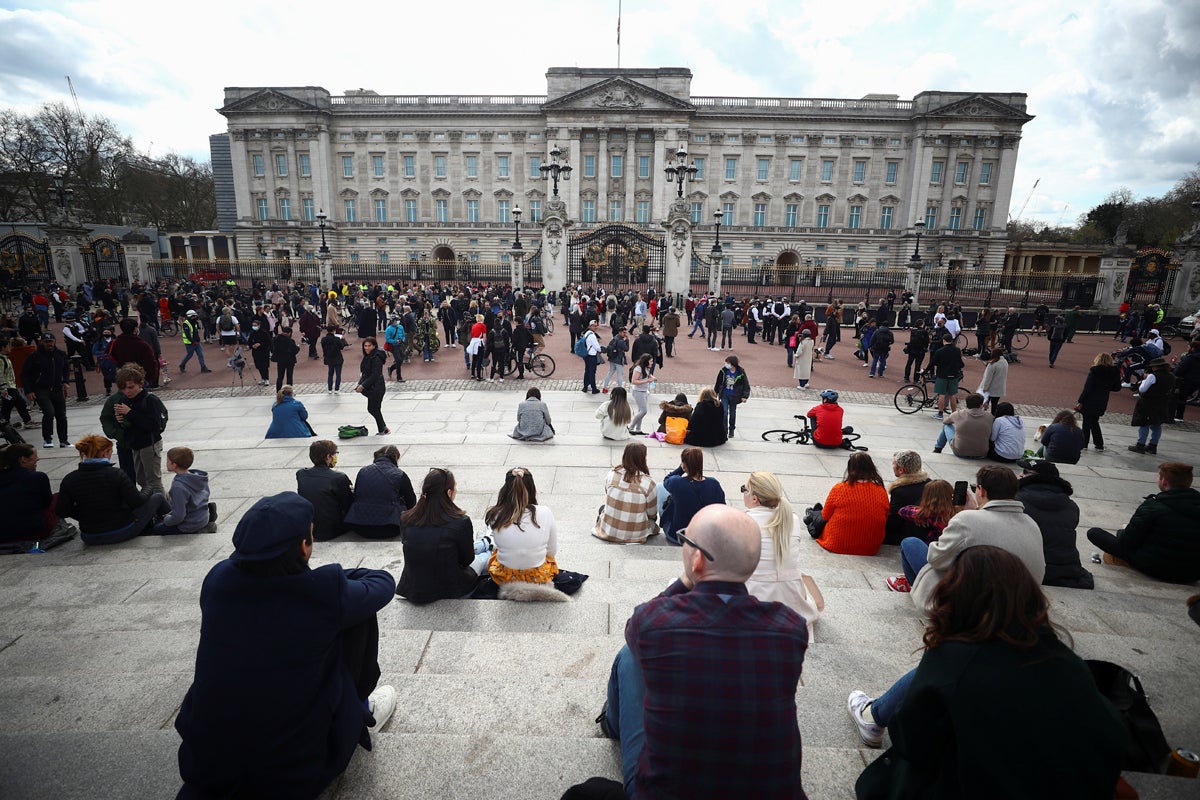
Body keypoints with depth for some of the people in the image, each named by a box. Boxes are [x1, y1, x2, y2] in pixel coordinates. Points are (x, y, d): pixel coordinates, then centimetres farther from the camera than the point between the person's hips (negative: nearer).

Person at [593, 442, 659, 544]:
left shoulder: (611, 475, -11)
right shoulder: (648, 483, -20)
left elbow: (607, 500, 5)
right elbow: (652, 514, -7)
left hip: (609, 531, 3)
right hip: (635, 535, -2)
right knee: (654, 517, 29)